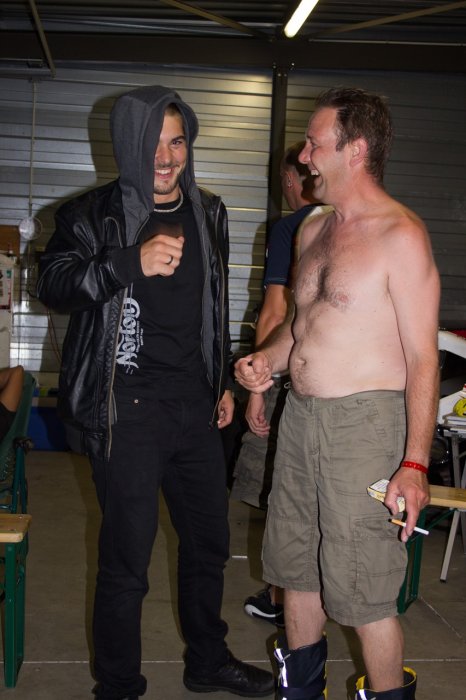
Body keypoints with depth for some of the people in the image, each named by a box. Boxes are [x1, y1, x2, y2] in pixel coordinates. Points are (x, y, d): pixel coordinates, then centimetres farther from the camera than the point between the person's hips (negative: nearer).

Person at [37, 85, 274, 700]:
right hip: (129, 411, -5)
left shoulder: (208, 214, 12)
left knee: (210, 540, 15)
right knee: (127, 560, 0)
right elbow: (53, 283, -18)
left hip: (194, 405, 6)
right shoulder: (94, 215, -5)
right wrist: (131, 263, -31)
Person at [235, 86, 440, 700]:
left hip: (364, 423, -8)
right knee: (295, 564, 18)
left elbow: (423, 357, -15)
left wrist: (415, 464, -20)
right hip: (300, 414, 8)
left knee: (363, 592, -2)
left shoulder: (401, 236, -12)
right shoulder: (314, 232, 12)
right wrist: (269, 359, 4)